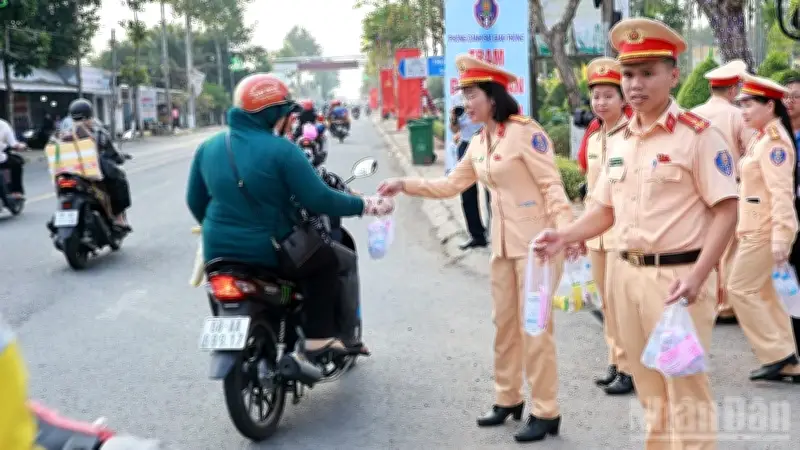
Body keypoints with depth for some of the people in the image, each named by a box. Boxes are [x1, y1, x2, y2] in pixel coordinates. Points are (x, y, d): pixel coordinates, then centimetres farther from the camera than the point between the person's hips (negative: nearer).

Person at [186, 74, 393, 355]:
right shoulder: (281, 150, -17)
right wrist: (366, 205, -6)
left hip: (219, 251, 6)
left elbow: (195, 200, 12)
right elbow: (318, 200, -18)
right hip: (270, 252, -6)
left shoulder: (209, 148, 3)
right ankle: (319, 336, 10)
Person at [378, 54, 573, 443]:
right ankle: (508, 399, 28)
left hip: (536, 242, -8)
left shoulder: (525, 132, -13)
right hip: (503, 244, 8)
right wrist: (405, 185, 9)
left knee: (535, 327, -4)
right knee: (504, 324, 15)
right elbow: (451, 185, 17)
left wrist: (566, 230, -28)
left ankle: (546, 412, 6)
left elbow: (552, 186, -16)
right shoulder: (478, 144, 11)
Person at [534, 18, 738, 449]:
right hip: (626, 273, 7)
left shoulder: (699, 135, -9)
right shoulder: (618, 142, 11)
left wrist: (697, 276, -21)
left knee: (684, 385, 1)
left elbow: (726, 211, -12)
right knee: (647, 383, 17)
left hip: (676, 276, -6)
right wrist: (565, 236, 0)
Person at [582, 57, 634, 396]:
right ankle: (615, 362, 23)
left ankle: (629, 368, 5)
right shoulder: (593, 137, 12)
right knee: (606, 300, 12)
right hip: (596, 230, 7)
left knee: (619, 298, -5)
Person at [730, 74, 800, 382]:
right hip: (756, 228, 10)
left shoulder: (774, 141, -16)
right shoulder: (764, 138, 14)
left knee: (740, 289, -6)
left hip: (765, 230, -10)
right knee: (763, 293, 13)